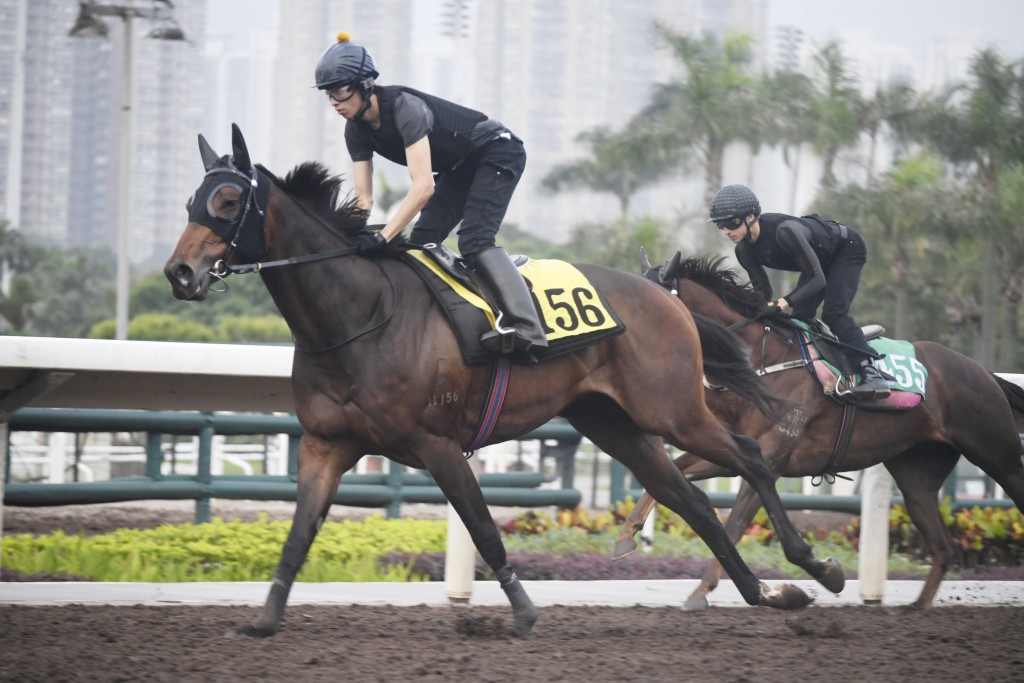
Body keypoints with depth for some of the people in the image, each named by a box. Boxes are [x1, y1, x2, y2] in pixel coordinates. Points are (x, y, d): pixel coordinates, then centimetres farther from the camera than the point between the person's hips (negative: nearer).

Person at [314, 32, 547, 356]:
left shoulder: (404, 107, -32)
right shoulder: (357, 130, -7)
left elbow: (423, 186, -38)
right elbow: (364, 197, -5)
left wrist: (383, 236, -42)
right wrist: (351, 237, -21)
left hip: (498, 153, -9)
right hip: (460, 169, 9)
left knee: (474, 240, -26)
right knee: (420, 242, -2)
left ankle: (525, 326, -38)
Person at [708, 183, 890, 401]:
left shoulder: (784, 230, -40)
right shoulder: (744, 251, -16)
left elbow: (817, 279, -37)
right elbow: (762, 290, -4)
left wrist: (783, 303, -44)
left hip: (847, 250, -8)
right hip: (821, 258, 8)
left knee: (833, 313, -24)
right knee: (800, 317, 1)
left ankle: (872, 374, -32)